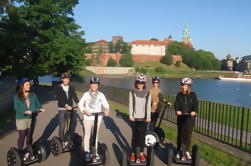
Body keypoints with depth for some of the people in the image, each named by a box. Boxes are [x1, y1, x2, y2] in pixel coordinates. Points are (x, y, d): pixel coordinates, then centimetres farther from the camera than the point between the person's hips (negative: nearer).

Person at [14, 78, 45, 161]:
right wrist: (25, 112, -27)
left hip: (32, 118, 4)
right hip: (21, 119, -4)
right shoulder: (17, 96, -5)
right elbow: (16, 108, -14)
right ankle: (20, 153, 19)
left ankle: (28, 152, 29)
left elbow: (37, 104, 4)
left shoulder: (33, 95, 7)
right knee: (22, 136, 3)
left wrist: (40, 109, -17)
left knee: (29, 136, 14)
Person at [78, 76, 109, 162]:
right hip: (88, 118, -1)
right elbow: (80, 104, -6)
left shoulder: (101, 95, -1)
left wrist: (106, 109, -28)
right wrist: (85, 111, -23)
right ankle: (87, 152, 21)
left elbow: (105, 104, -7)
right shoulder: (86, 94, -3)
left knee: (95, 135, 13)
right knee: (87, 135, 7)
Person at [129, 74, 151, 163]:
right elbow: (130, 105, -1)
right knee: (135, 135, 4)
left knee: (142, 135, 5)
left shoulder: (148, 93, 4)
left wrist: (148, 117, -6)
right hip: (135, 117, -1)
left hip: (144, 118, 1)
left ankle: (141, 153, 17)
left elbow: (148, 106, 2)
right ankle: (133, 153, 14)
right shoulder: (132, 92, 1)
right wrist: (131, 115, -10)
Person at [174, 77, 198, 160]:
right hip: (180, 117, 1)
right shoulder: (179, 95, 1)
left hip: (190, 117, -1)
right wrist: (177, 110, -29)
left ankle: (186, 151, 23)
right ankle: (179, 151, 22)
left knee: (188, 135, 7)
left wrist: (194, 111, -31)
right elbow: (176, 104, -8)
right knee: (180, 134, 8)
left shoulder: (193, 95, -2)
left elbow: (195, 105, -10)